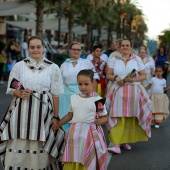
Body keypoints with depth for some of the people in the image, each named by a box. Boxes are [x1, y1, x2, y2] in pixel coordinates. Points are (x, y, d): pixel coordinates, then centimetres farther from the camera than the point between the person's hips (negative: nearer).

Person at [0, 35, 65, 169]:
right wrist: (20, 94, -13)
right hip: (22, 111, 1)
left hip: (42, 112, -1)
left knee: (40, 150, 0)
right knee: (19, 148, 0)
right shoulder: (19, 65, 6)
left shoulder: (53, 68, 3)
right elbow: (12, 89, 9)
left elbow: (55, 94, 3)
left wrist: (55, 117, 0)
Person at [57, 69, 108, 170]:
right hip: (75, 133, 4)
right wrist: (57, 124, 12)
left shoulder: (98, 100, -5)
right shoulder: (74, 98, 7)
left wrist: (99, 121, -20)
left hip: (90, 134, -3)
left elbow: (105, 117, 1)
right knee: (74, 162, 7)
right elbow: (70, 115, 16)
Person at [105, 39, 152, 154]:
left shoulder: (137, 59, 7)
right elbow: (108, 75, 9)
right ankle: (117, 145, -13)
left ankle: (125, 141, 18)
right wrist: (115, 78, -12)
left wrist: (134, 79, -12)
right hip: (118, 92, 0)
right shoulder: (115, 59, 10)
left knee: (131, 119, 2)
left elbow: (144, 75, 5)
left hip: (134, 92, 0)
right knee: (118, 118, -10)